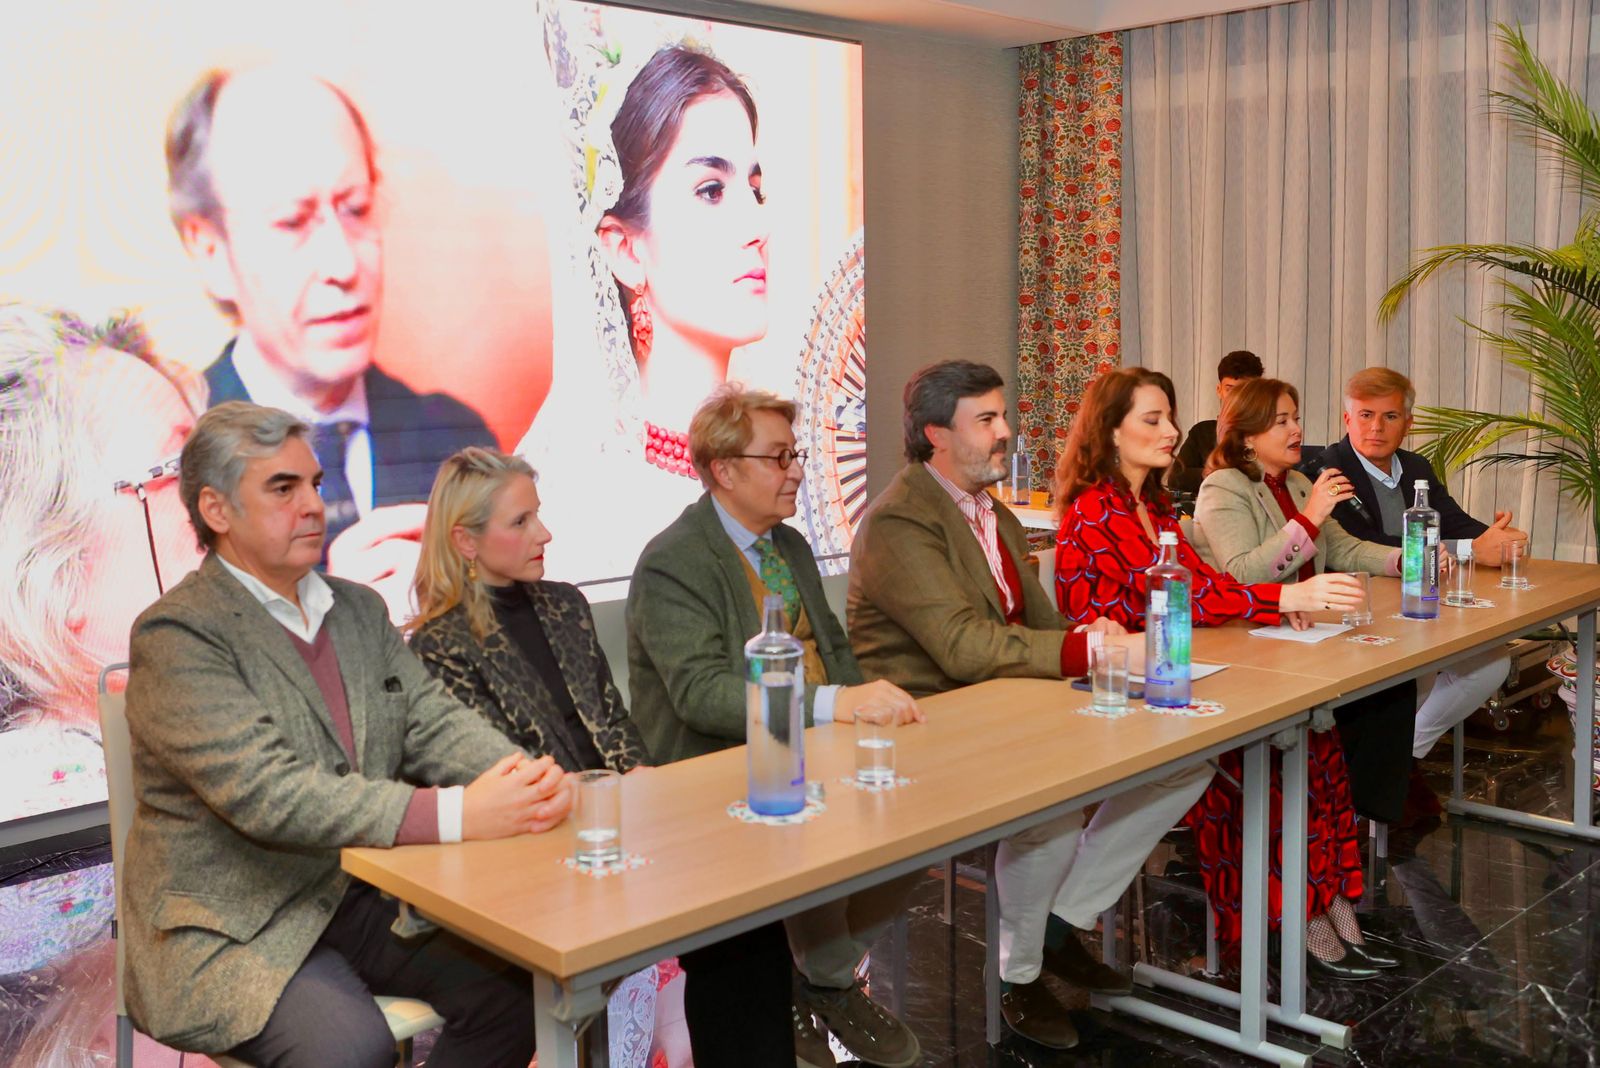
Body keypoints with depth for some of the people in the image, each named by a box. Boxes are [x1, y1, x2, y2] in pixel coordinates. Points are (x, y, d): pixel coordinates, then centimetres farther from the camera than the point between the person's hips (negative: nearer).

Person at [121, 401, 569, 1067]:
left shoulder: (361, 609, 12)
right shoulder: (175, 635, -12)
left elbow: (436, 724, 4)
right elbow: (265, 793, -23)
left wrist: (524, 781, -19)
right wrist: (453, 815, -32)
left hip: (364, 899, 6)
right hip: (235, 927, -6)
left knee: (513, 986, -15)